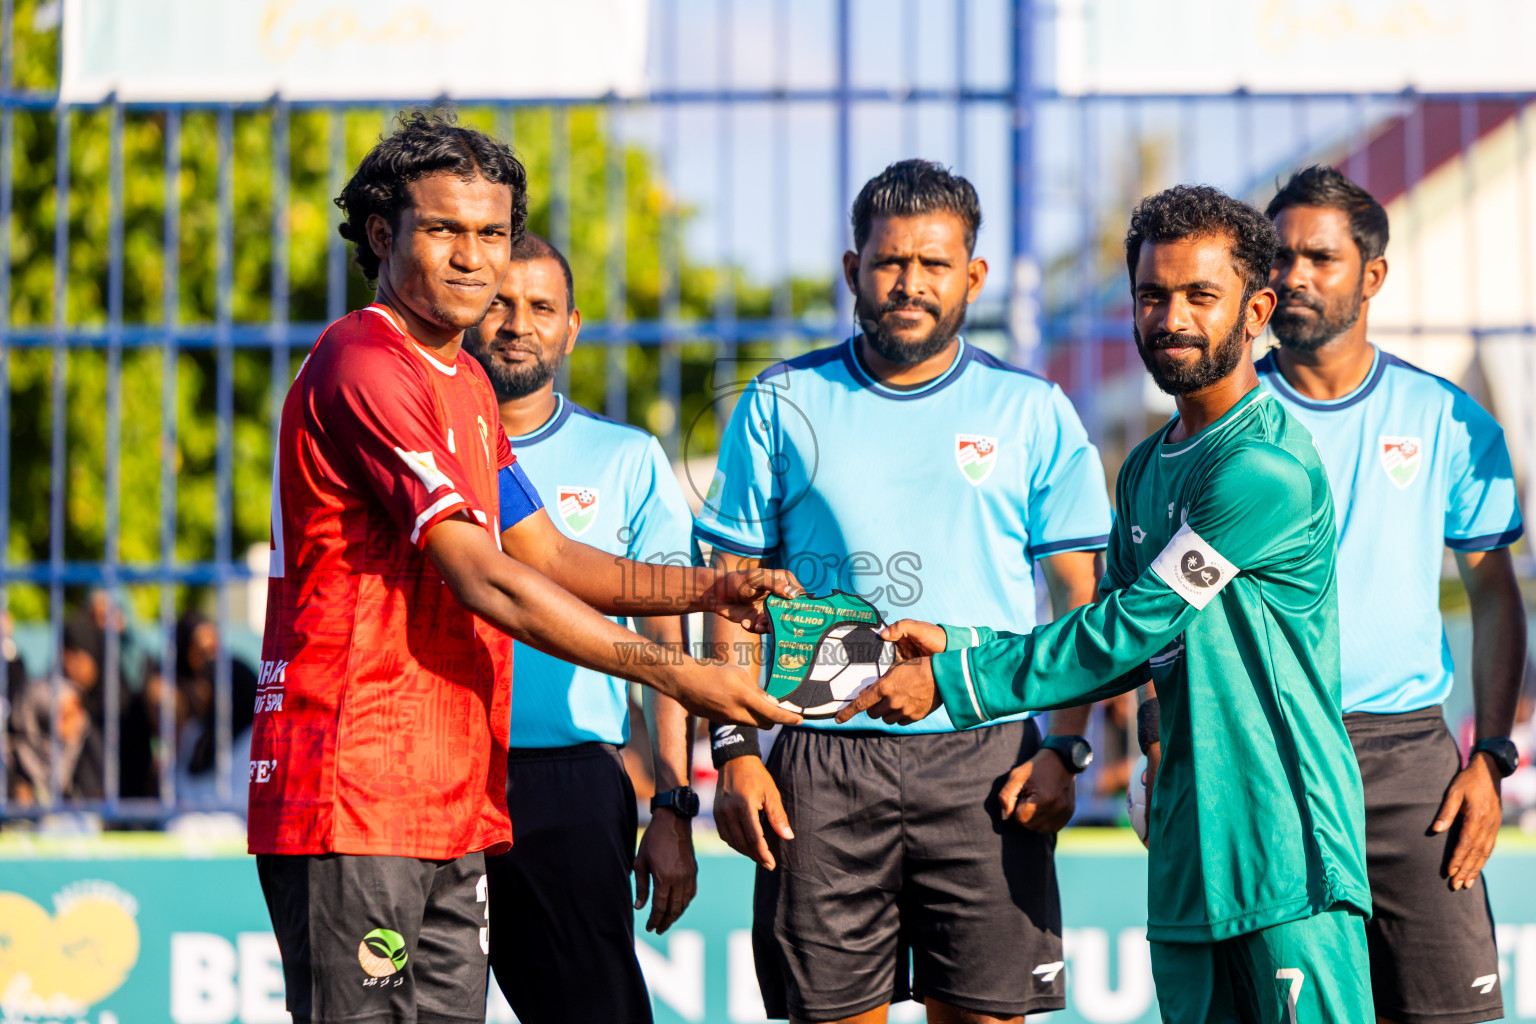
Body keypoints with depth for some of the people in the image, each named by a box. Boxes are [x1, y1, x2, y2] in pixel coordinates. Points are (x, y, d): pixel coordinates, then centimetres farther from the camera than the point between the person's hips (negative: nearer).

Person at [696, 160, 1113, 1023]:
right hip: (824, 767, 0)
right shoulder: (782, 405, 9)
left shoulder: (1032, 410, 8)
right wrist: (736, 749, -1)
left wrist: (1064, 746, -5)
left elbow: (1086, 599, 8)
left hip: (987, 758, 0)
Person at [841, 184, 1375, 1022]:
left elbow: (1134, 630, -15)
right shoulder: (1145, 470, 16)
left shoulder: (1268, 467, -14)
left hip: (1288, 850, -8)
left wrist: (953, 681, -10)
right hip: (1185, 853, 8)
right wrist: (956, 646, 7)